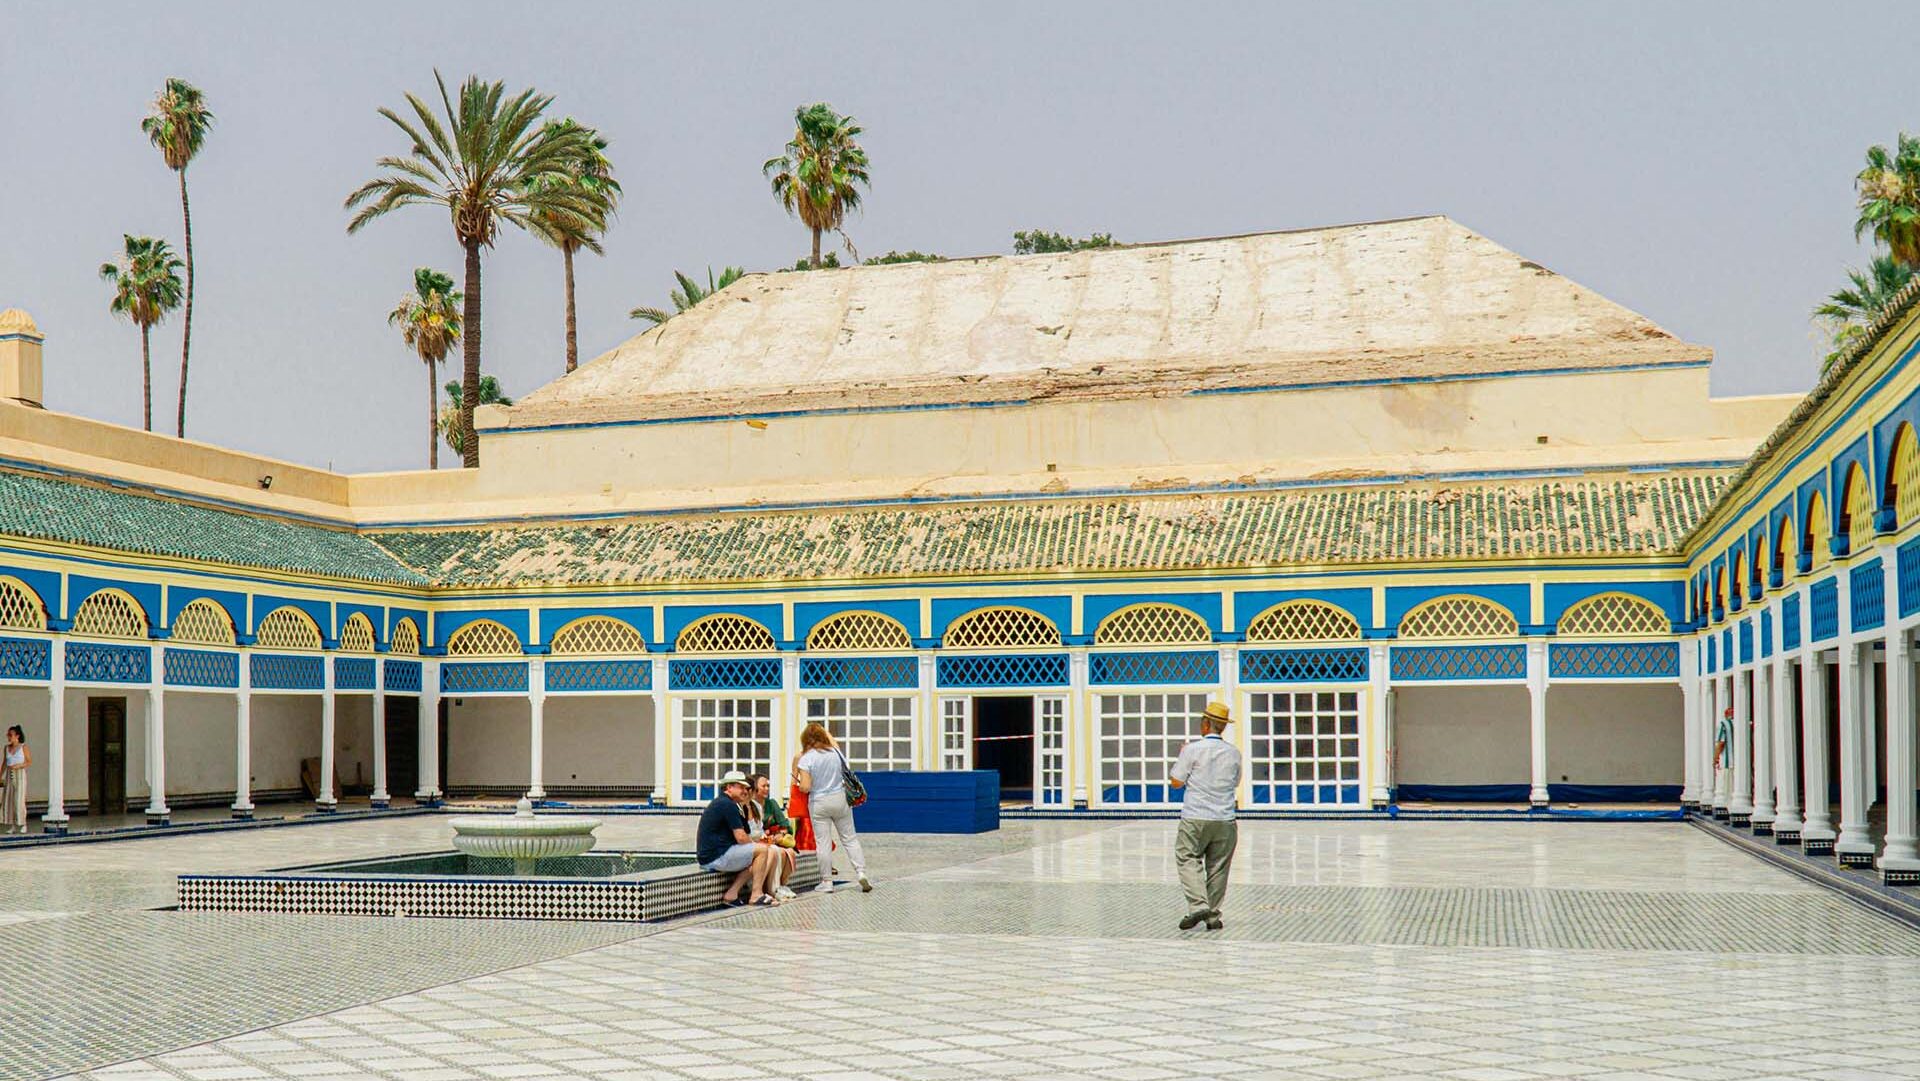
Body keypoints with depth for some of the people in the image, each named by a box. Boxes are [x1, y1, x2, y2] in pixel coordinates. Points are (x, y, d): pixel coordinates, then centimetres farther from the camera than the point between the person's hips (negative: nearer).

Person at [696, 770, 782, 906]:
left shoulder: (718, 802, 20)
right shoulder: (728, 805, -13)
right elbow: (741, 838, -16)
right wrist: (756, 844, 4)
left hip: (706, 858, 11)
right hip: (715, 858, -11)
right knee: (762, 850, -10)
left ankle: (731, 893, 7)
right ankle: (756, 895, -5)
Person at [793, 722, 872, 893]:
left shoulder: (805, 759, -12)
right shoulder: (836, 752, -1)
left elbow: (805, 787, -18)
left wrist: (798, 783, 7)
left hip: (819, 803, -3)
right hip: (840, 799, 3)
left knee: (823, 842, 3)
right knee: (850, 838, 11)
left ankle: (826, 881, 5)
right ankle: (861, 872, 2)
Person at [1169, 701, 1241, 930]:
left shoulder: (1193, 750, -8)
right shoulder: (1233, 753, 5)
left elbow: (1176, 781, -3)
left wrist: (1181, 756, 12)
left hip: (1195, 818, -4)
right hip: (1224, 820, 4)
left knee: (1188, 860, 3)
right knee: (1217, 867, 8)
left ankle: (1198, 905, -14)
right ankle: (1213, 916, 10)